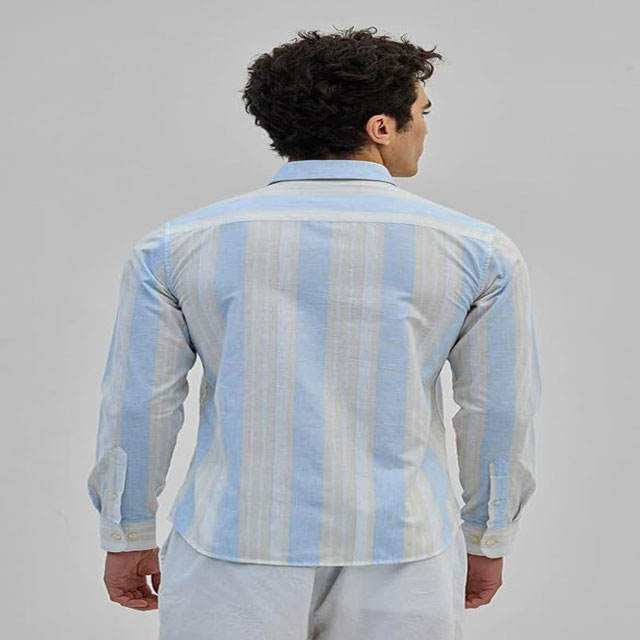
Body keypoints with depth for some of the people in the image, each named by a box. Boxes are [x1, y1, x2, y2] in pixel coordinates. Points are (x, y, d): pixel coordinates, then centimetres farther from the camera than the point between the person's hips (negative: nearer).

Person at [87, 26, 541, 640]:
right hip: (400, 565, 1)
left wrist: (127, 537, 12)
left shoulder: (174, 246, -5)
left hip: (233, 564, 0)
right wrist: (487, 541, 15)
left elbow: (137, 408, -1)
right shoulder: (481, 251, -4)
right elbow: (500, 414, 2)